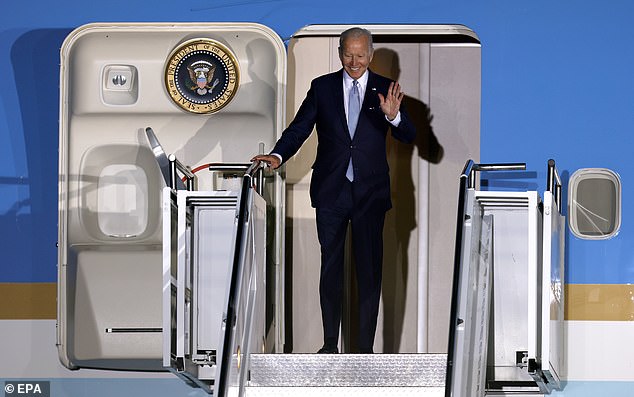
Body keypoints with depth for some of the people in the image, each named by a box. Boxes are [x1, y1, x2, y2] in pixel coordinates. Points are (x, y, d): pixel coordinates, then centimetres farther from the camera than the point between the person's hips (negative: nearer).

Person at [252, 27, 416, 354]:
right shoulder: (322, 87, 3)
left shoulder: (385, 89, 1)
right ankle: (330, 342, 14)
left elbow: (408, 136, -5)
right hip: (330, 191, 1)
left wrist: (393, 116, -27)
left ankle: (365, 347, 9)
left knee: (369, 270, 3)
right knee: (330, 267, 6)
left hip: (370, 192, 0)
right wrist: (277, 156, -19)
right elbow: (299, 129, -1)